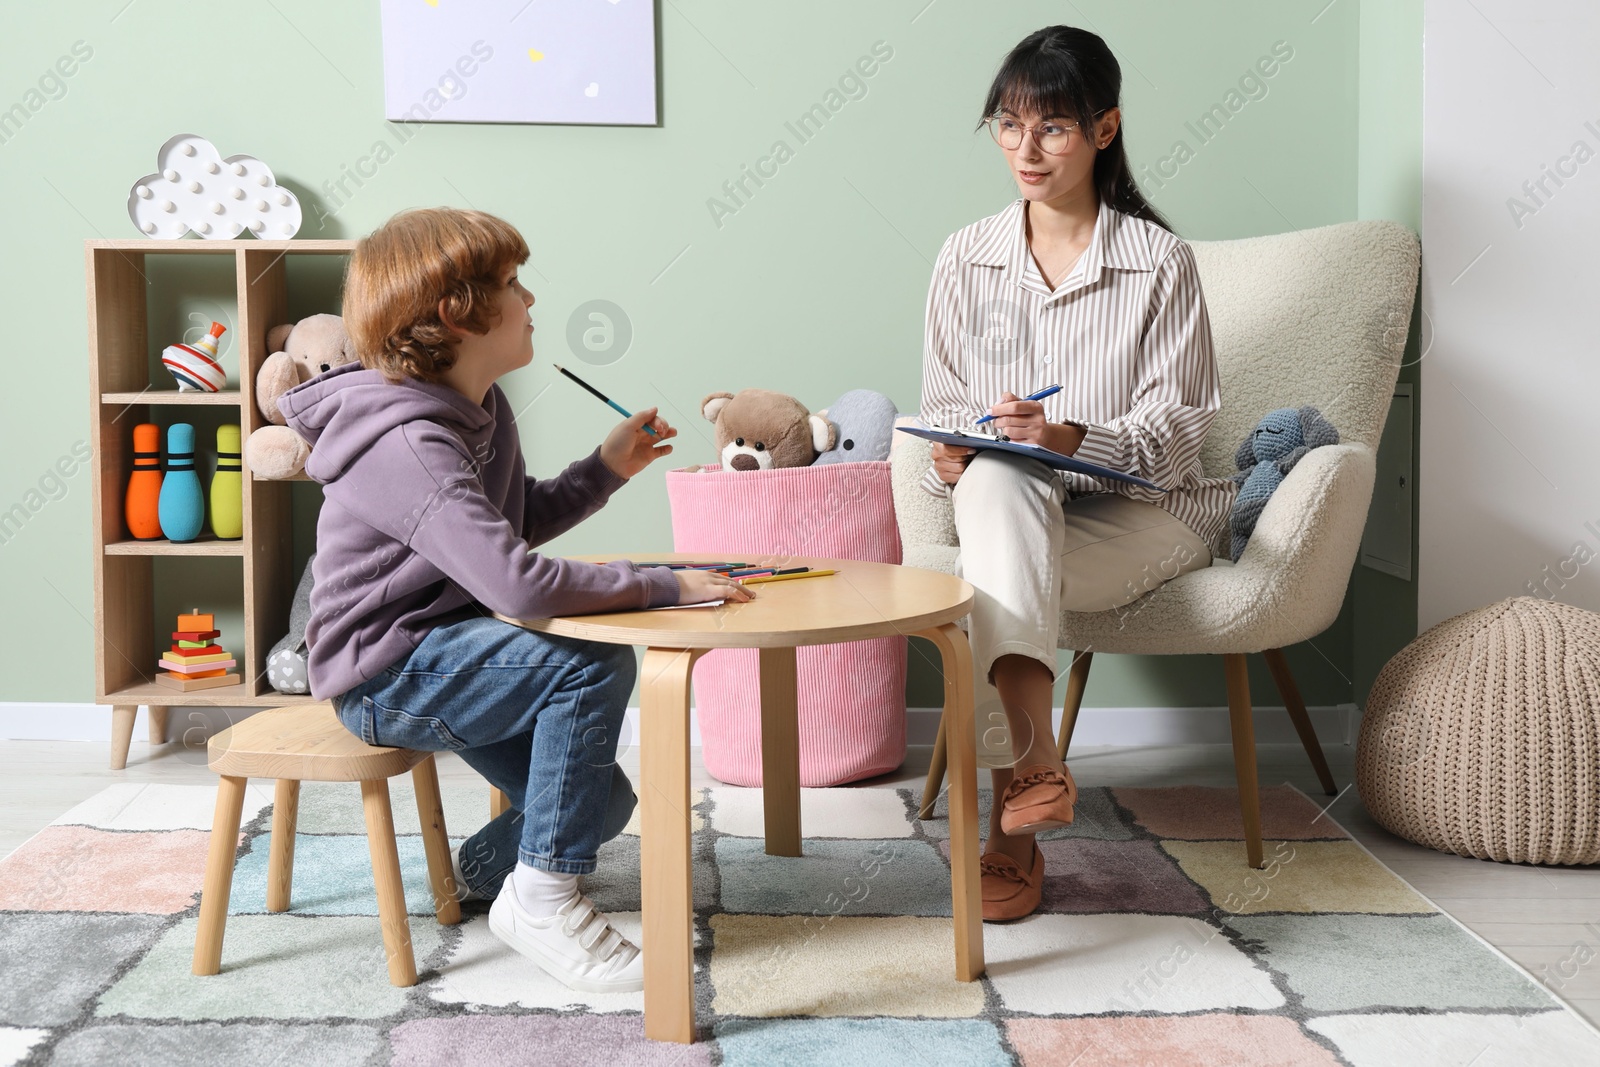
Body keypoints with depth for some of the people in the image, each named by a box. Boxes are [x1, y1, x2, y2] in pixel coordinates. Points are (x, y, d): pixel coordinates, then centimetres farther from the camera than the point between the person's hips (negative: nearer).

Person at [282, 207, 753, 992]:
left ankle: (485, 869, 35)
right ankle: (541, 900, -16)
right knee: (594, 663, -28)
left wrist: (605, 470, 6)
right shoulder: (409, 445, -28)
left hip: (447, 650, 9)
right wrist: (664, 585, -30)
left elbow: (517, 522, 20)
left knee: (603, 802, 3)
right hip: (384, 678, -9)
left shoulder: (481, 412, 5)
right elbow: (516, 580, -38)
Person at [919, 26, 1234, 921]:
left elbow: (1175, 429, -7)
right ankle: (1037, 760, -45)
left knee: (995, 574, -33)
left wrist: (1073, 438, -26)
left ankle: (1010, 828, -33)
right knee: (998, 478, -35)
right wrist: (951, 458, -15)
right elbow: (944, 412, 9)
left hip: (1143, 513, -2)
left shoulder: (1159, 261, -3)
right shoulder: (966, 260, 7)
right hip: (1012, 510, 3)